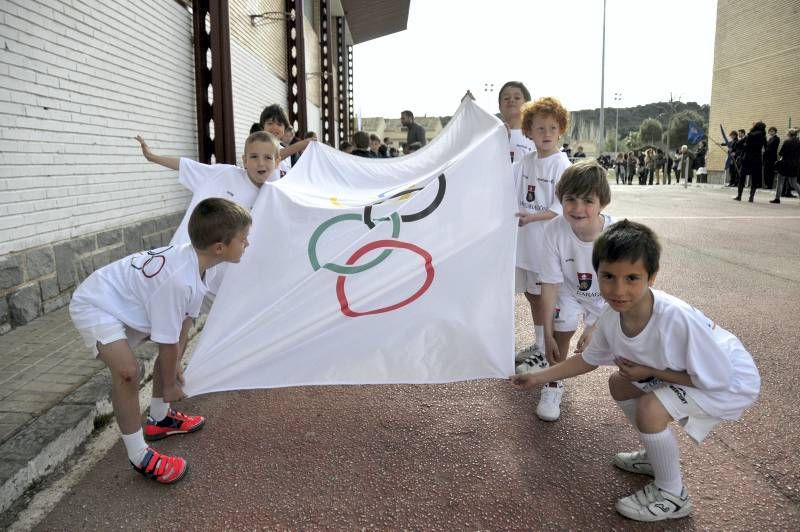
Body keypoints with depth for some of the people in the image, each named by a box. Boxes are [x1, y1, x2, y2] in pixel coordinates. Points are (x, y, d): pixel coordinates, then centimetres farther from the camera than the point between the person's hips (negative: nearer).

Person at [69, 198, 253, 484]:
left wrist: (175, 369, 10)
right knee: (128, 370, -28)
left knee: (180, 339, 18)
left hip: (126, 302, 10)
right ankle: (140, 457, -10)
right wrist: (170, 384, -9)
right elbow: (166, 341, -25)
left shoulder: (192, 259, -11)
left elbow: (179, 325, 1)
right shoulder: (178, 280, -37)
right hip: (94, 306, -10)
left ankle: (159, 419, 32)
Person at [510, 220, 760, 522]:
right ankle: (662, 457, 32)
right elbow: (589, 359, 2)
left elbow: (718, 378, -27)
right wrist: (540, 377, -1)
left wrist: (650, 372, -23)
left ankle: (671, 497, 1)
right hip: (685, 371, 7)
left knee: (650, 409, -24)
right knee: (620, 384, 11)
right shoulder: (612, 318, -18)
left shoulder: (678, 319, -40)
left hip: (732, 380, -7)